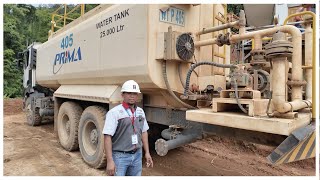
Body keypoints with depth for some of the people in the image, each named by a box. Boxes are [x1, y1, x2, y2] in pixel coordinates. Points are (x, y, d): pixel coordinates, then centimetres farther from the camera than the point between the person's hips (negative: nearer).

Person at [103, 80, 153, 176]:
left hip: (137, 155, 6)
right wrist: (110, 161, -20)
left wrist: (147, 152, 11)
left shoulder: (140, 112, 6)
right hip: (120, 156, -5)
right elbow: (107, 137, -17)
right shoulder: (114, 112, -14)